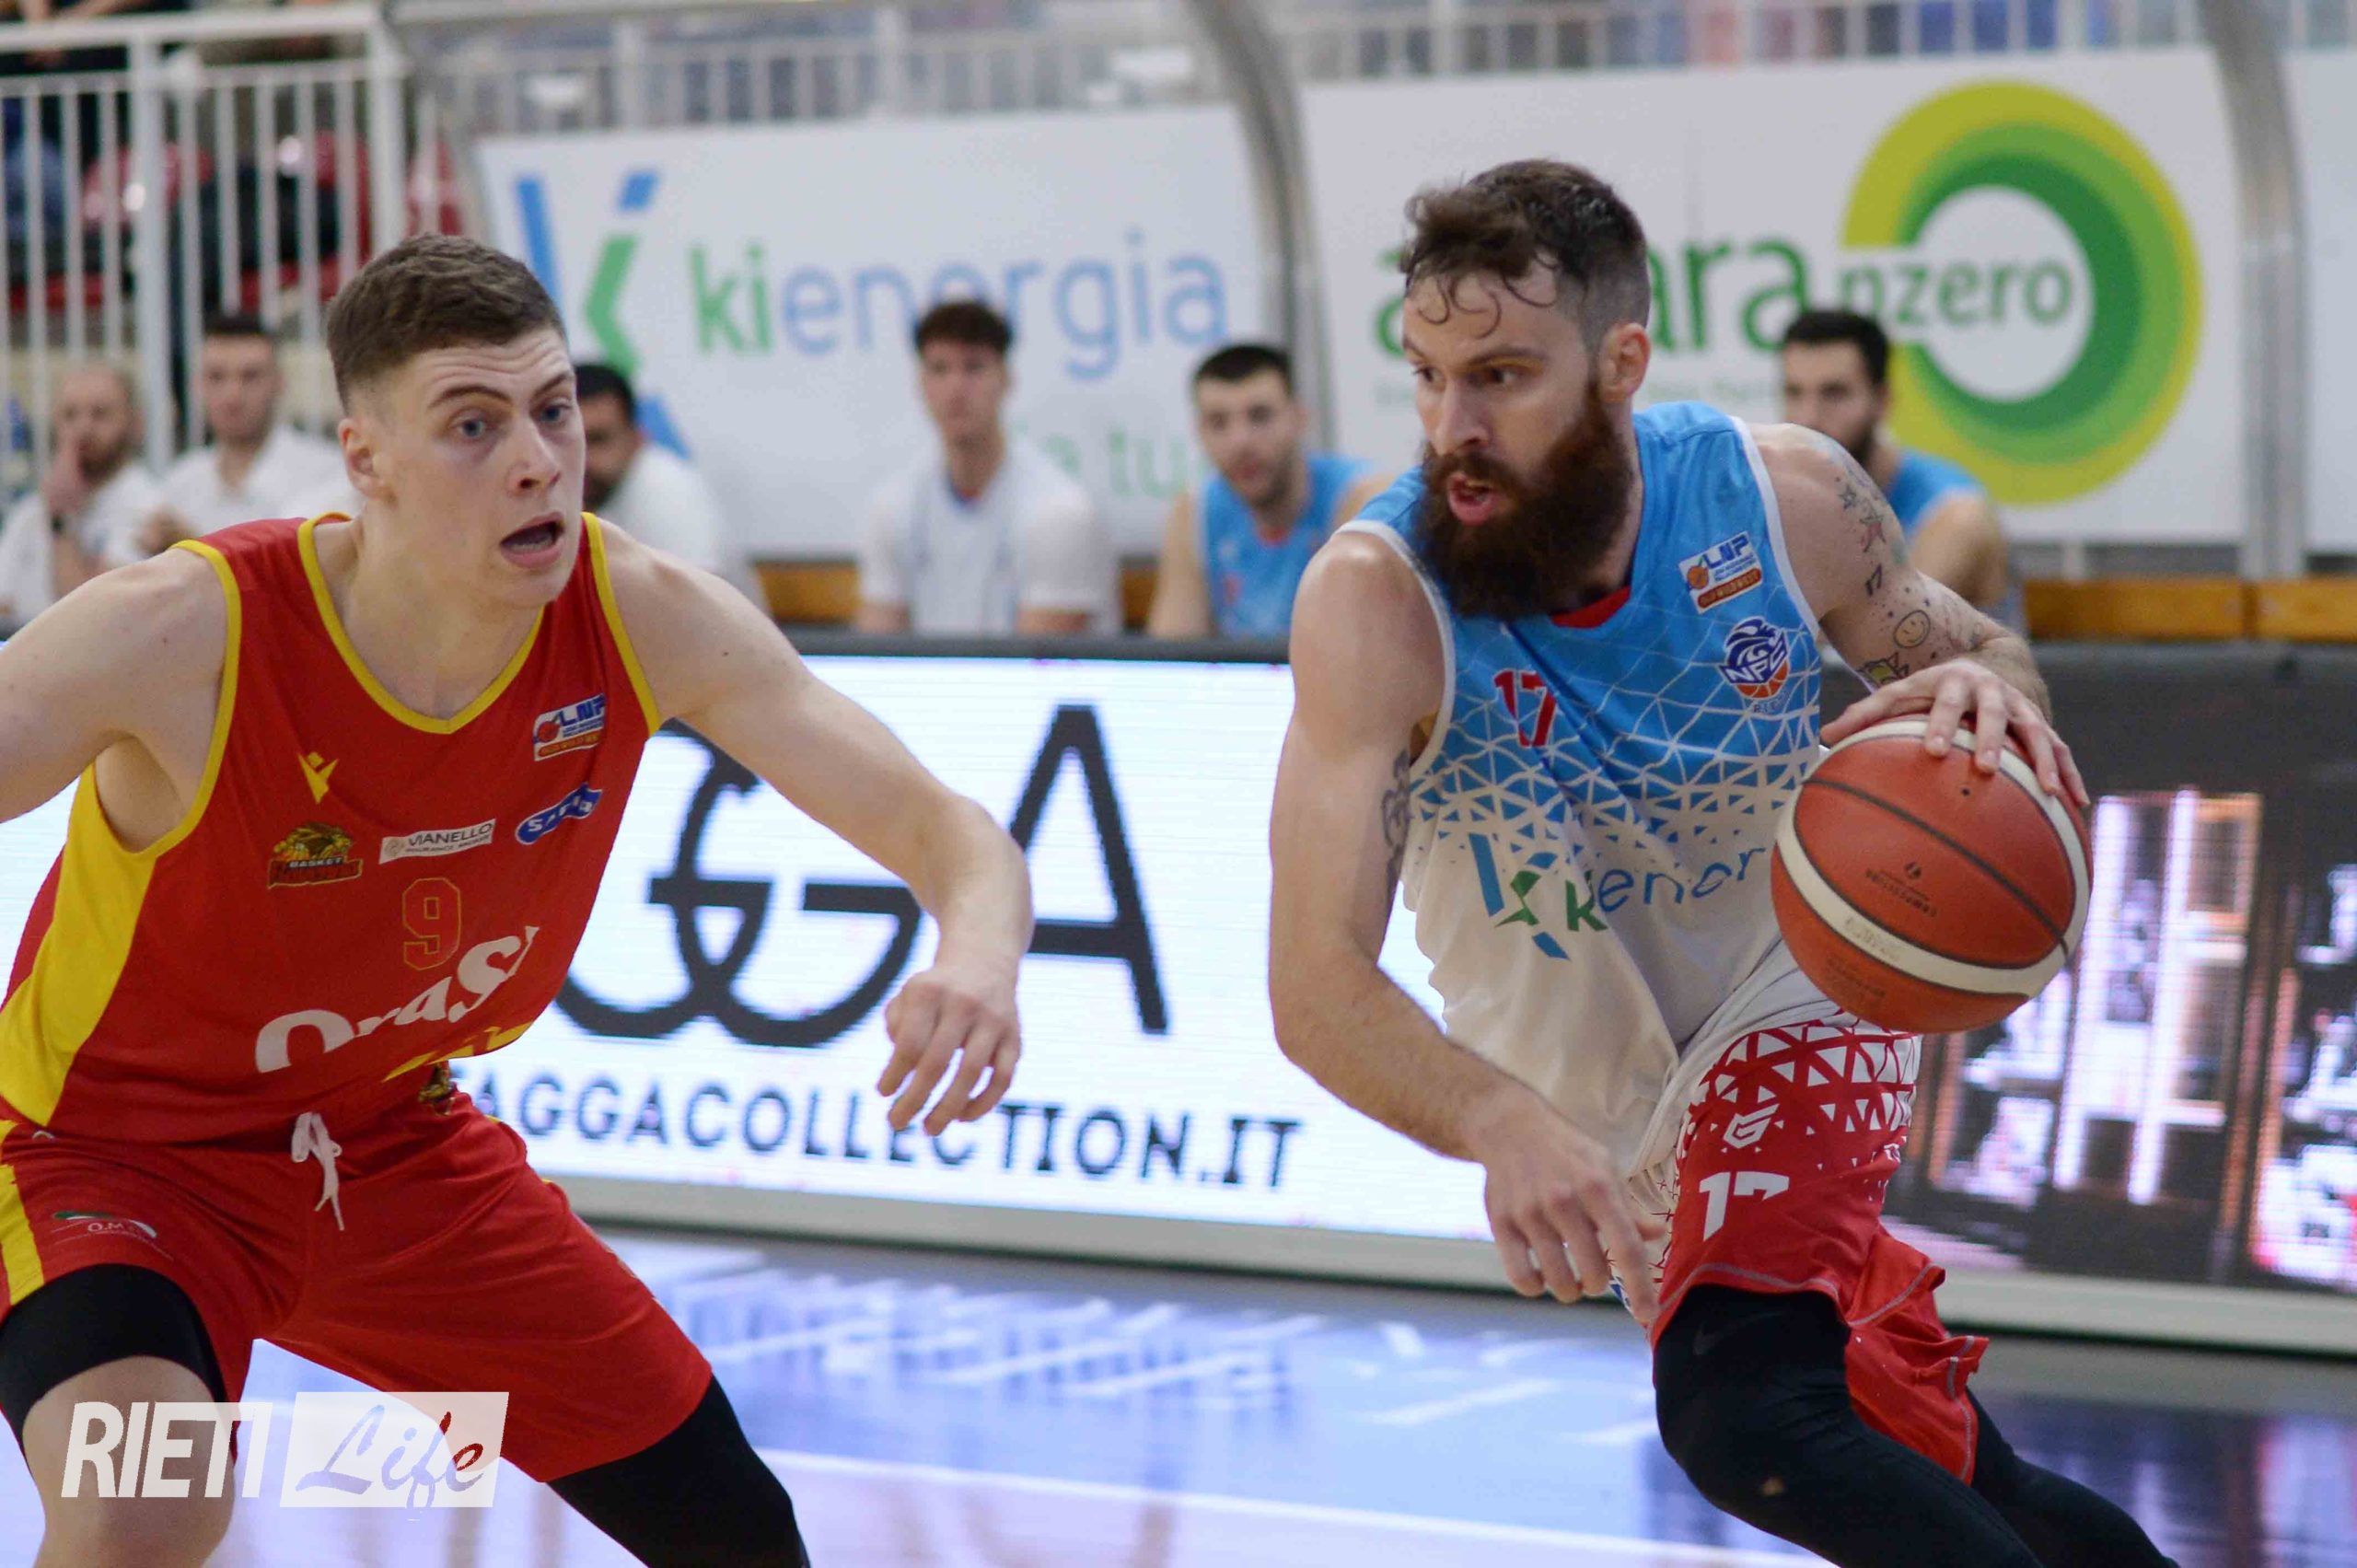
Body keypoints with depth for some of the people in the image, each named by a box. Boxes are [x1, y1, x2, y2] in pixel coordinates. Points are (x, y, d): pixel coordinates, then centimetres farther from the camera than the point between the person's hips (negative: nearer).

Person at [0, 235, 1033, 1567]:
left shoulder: (644, 619, -17)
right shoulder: (185, 633, -30)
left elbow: (941, 829, -14)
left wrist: (980, 956, -38)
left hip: (394, 1141, 5)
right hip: (118, 1149, -5)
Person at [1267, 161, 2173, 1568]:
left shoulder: (1784, 495, -19)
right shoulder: (1378, 601, -27)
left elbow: (1966, 647, 2)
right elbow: (1317, 985, -31)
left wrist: (1985, 690, -25)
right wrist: (1505, 1122, -52)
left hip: (1794, 1004, -1)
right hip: (1613, 1134, 1)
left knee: (1742, 1409, -28)